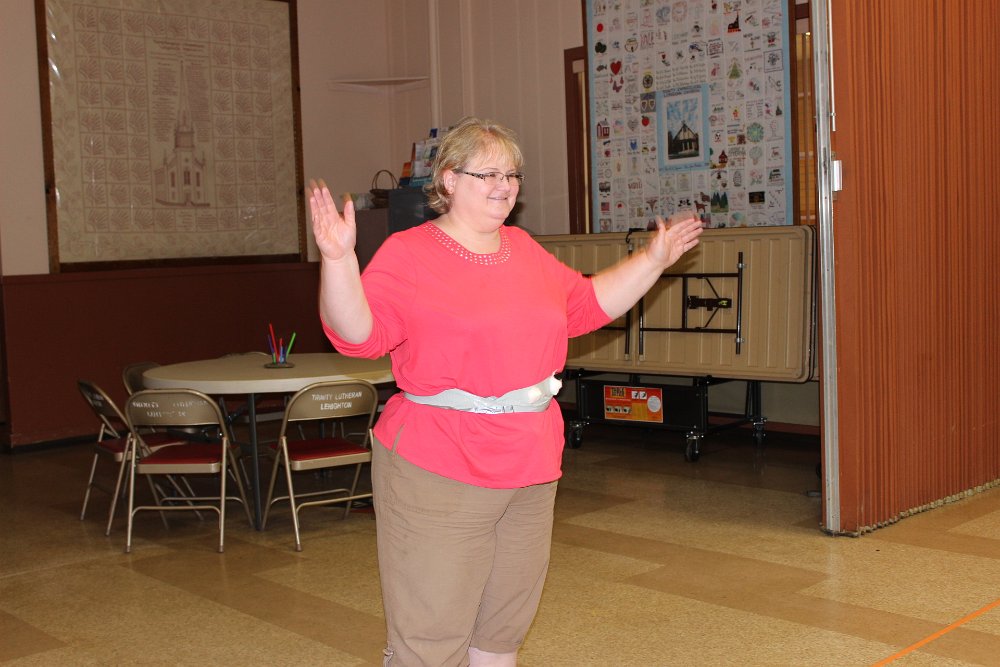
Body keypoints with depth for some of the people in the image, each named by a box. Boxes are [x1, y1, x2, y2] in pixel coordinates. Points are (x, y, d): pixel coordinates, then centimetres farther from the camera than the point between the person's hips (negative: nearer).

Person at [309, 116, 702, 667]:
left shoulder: (525, 250, 12)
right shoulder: (408, 254, -10)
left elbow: (589, 303, 23)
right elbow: (357, 333, -21)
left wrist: (654, 259, 20)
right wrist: (338, 260, -35)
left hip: (529, 470, 7)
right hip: (439, 476, -7)